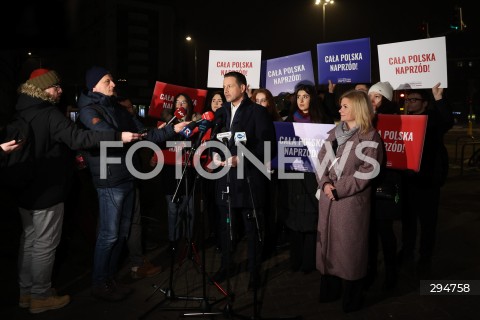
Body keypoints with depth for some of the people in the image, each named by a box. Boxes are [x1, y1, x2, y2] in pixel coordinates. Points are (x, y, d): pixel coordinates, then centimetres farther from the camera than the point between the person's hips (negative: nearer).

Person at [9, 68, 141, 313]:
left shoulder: (21, 112, 10)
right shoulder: (49, 114, -19)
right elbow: (77, 138, -30)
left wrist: (69, 158, 18)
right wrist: (118, 136, -35)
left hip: (26, 187, 10)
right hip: (46, 190, -10)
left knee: (29, 239, 17)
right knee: (45, 244, 1)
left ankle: (25, 291, 28)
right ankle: (40, 296, 12)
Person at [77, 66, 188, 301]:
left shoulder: (117, 108, 16)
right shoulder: (89, 111, -9)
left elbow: (141, 132, 14)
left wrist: (171, 130, 4)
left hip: (128, 177, 8)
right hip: (110, 180, -8)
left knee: (122, 232, 13)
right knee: (109, 234, -2)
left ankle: (110, 278, 27)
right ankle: (99, 284, 14)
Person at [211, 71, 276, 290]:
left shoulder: (258, 112, -5)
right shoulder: (222, 112, 13)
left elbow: (268, 146, -12)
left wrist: (241, 159, -19)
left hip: (249, 179, -5)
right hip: (226, 179, 5)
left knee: (252, 228, 6)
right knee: (226, 226, 15)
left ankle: (254, 271, 22)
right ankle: (226, 265, 32)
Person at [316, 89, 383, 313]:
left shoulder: (370, 136, -7)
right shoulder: (334, 132, 12)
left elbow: (367, 171, -14)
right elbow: (321, 159, 10)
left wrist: (339, 188, -16)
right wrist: (325, 183, -7)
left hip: (352, 200, -6)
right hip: (328, 198, 6)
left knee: (350, 246, 4)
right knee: (328, 242, 14)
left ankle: (351, 297, 22)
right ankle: (330, 289, 31)